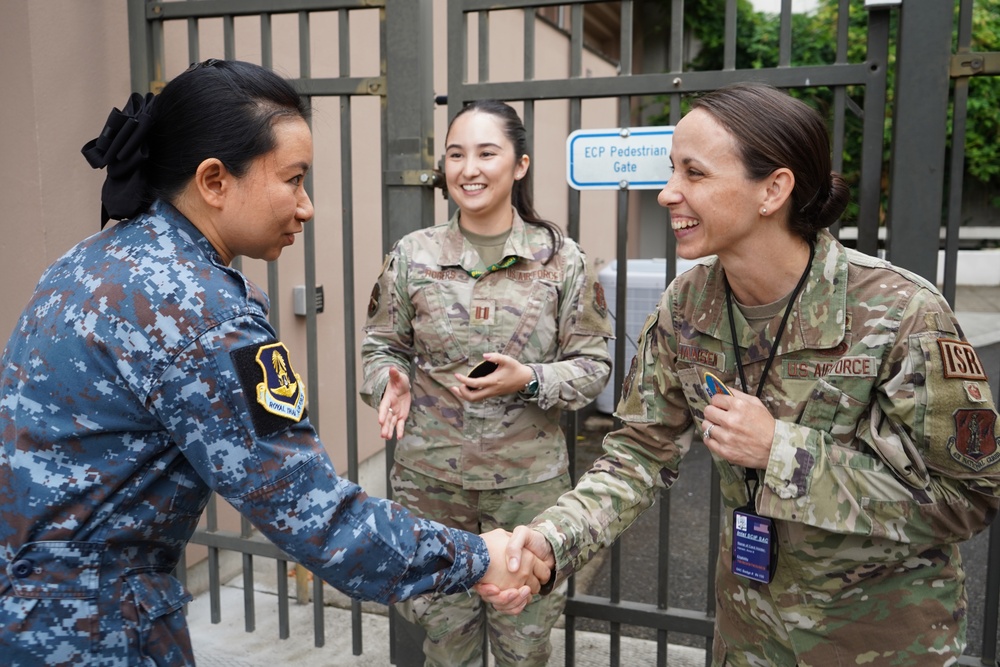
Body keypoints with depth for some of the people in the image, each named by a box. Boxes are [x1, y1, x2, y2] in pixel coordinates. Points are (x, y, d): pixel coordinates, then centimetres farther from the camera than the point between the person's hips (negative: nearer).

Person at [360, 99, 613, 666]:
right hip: (431, 479, 1)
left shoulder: (561, 258, -4)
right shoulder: (413, 254, -1)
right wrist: (391, 381, -14)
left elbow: (594, 363, -1)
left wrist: (529, 380, -18)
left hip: (530, 483, -1)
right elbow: (382, 346, 8)